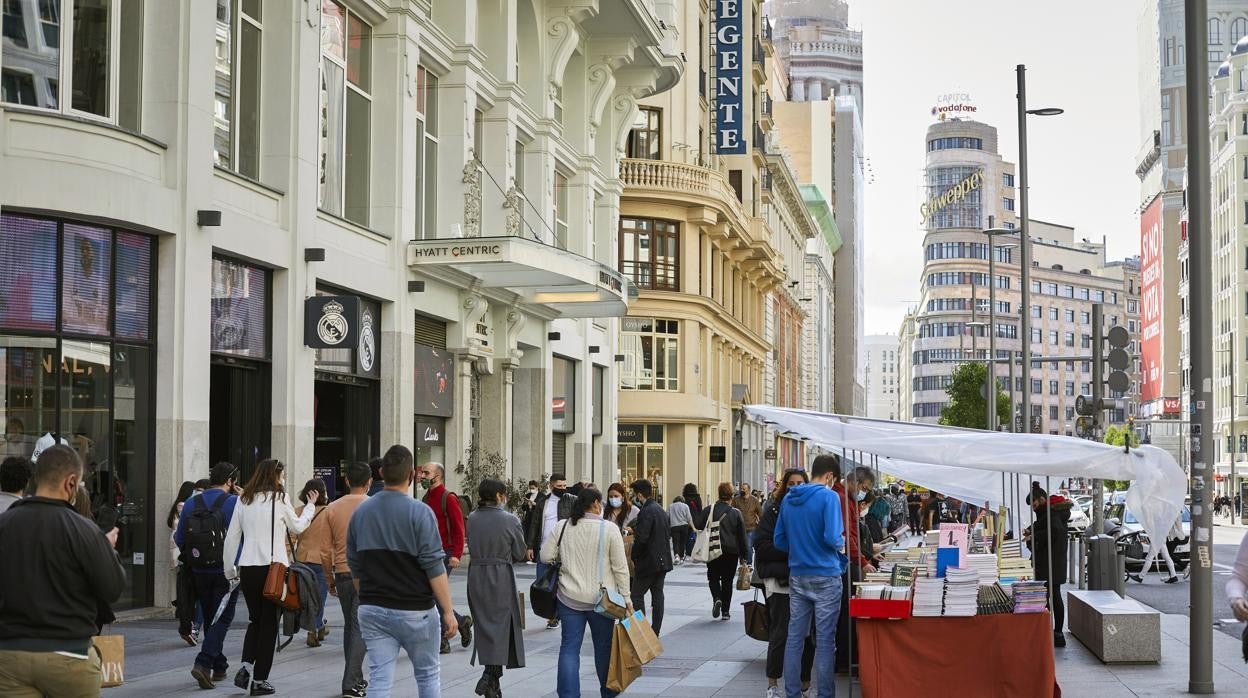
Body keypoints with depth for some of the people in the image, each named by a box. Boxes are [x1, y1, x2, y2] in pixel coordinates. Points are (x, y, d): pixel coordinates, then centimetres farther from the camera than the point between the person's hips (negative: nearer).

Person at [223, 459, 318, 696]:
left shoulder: (244, 500, 8)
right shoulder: (279, 498, -5)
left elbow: (232, 538, 8)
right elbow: (297, 527, 10)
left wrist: (230, 570, 17)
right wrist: (310, 508, 27)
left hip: (247, 569, 4)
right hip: (273, 567, -4)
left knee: (255, 620, 19)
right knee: (269, 623, 4)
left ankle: (246, 667, 2)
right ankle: (259, 680, 6)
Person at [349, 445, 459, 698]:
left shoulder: (360, 513, 5)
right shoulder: (419, 512, -13)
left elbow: (355, 567, 12)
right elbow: (434, 567, -15)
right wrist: (448, 611, -10)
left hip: (372, 610, 4)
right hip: (413, 610, -4)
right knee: (428, 674, 14)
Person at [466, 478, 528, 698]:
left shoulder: (472, 519, 2)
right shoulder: (510, 520, -11)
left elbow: (472, 547, 9)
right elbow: (520, 554, -5)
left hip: (476, 578, 4)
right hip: (501, 579, -4)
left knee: (484, 625, 13)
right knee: (501, 625, 3)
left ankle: (492, 680, 19)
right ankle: (490, 675, -13)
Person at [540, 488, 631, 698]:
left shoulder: (562, 527, -1)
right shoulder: (609, 529, -8)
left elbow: (546, 556, 2)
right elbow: (620, 567, -7)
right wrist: (625, 596, 0)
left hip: (569, 597, 2)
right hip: (600, 598, -2)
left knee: (569, 647, 3)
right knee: (604, 646, 13)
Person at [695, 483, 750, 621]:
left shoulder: (708, 510, -6)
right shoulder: (736, 513, -5)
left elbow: (698, 527, -3)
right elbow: (742, 536, -1)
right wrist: (743, 554, 8)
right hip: (731, 552, 0)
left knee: (713, 577, 14)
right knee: (728, 581, 11)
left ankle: (717, 598, -14)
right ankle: (725, 611, 11)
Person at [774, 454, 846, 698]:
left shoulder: (788, 500, 9)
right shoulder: (828, 497, -11)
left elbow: (779, 541, 13)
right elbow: (833, 538, -19)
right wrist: (841, 544, 2)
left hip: (797, 576, 6)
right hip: (825, 577, -6)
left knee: (794, 637, 8)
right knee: (825, 641, 0)